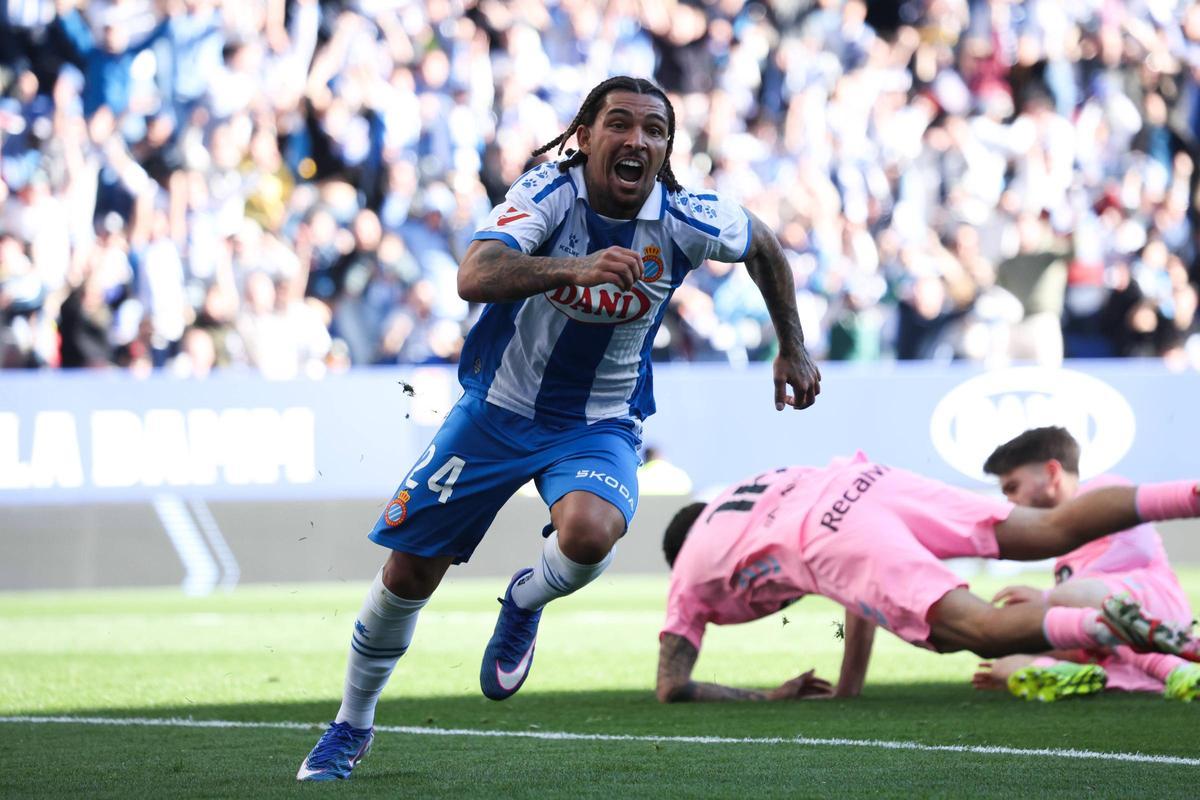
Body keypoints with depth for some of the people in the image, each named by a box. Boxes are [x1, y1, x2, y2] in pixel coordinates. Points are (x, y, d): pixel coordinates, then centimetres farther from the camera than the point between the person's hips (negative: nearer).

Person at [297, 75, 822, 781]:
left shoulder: (686, 221, -16)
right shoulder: (551, 194, -23)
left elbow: (763, 244, 8)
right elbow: (474, 277, -41)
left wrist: (793, 347, 12)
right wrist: (574, 267, -56)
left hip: (600, 425, 0)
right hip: (498, 409, 0)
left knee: (588, 535, -33)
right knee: (407, 574, 6)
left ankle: (526, 603, 5)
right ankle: (352, 728, 31)